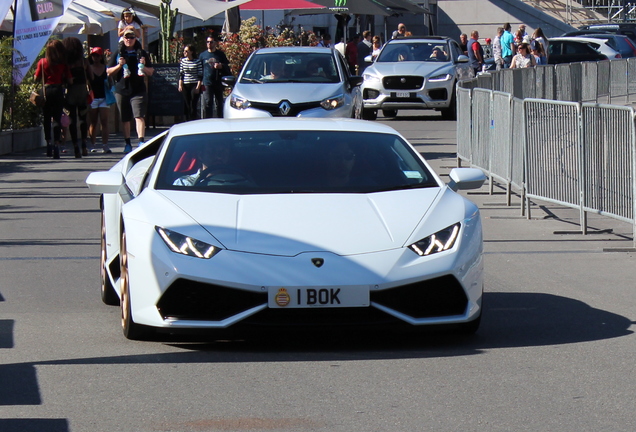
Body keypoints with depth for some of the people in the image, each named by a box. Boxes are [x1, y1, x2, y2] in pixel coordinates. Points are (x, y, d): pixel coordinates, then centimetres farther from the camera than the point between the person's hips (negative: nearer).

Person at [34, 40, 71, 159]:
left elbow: (36, 79, 1)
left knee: (46, 118, 13)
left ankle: (48, 142, 11)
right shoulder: (63, 63, -1)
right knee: (57, 118, 0)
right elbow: (69, 80, -2)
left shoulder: (42, 62, 0)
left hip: (46, 90, 1)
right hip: (58, 91, 0)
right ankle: (56, 144, -8)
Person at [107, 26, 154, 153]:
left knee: (139, 116, -15)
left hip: (138, 90, -2)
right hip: (121, 90, 2)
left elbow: (151, 72, 12)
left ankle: (141, 141, -22)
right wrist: (119, 65, -8)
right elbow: (109, 72, 8)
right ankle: (127, 143, 19)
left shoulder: (142, 54, 10)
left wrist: (144, 66, -8)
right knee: (125, 119, 8)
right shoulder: (118, 54, 10)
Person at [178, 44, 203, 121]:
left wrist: (198, 87, -9)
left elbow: (200, 75, -2)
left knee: (193, 106, -8)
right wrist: (180, 85, 3)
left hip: (194, 85, -4)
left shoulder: (197, 61, -2)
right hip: (185, 86, 4)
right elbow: (181, 74, 13)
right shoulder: (183, 61, 9)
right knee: (187, 105, 4)